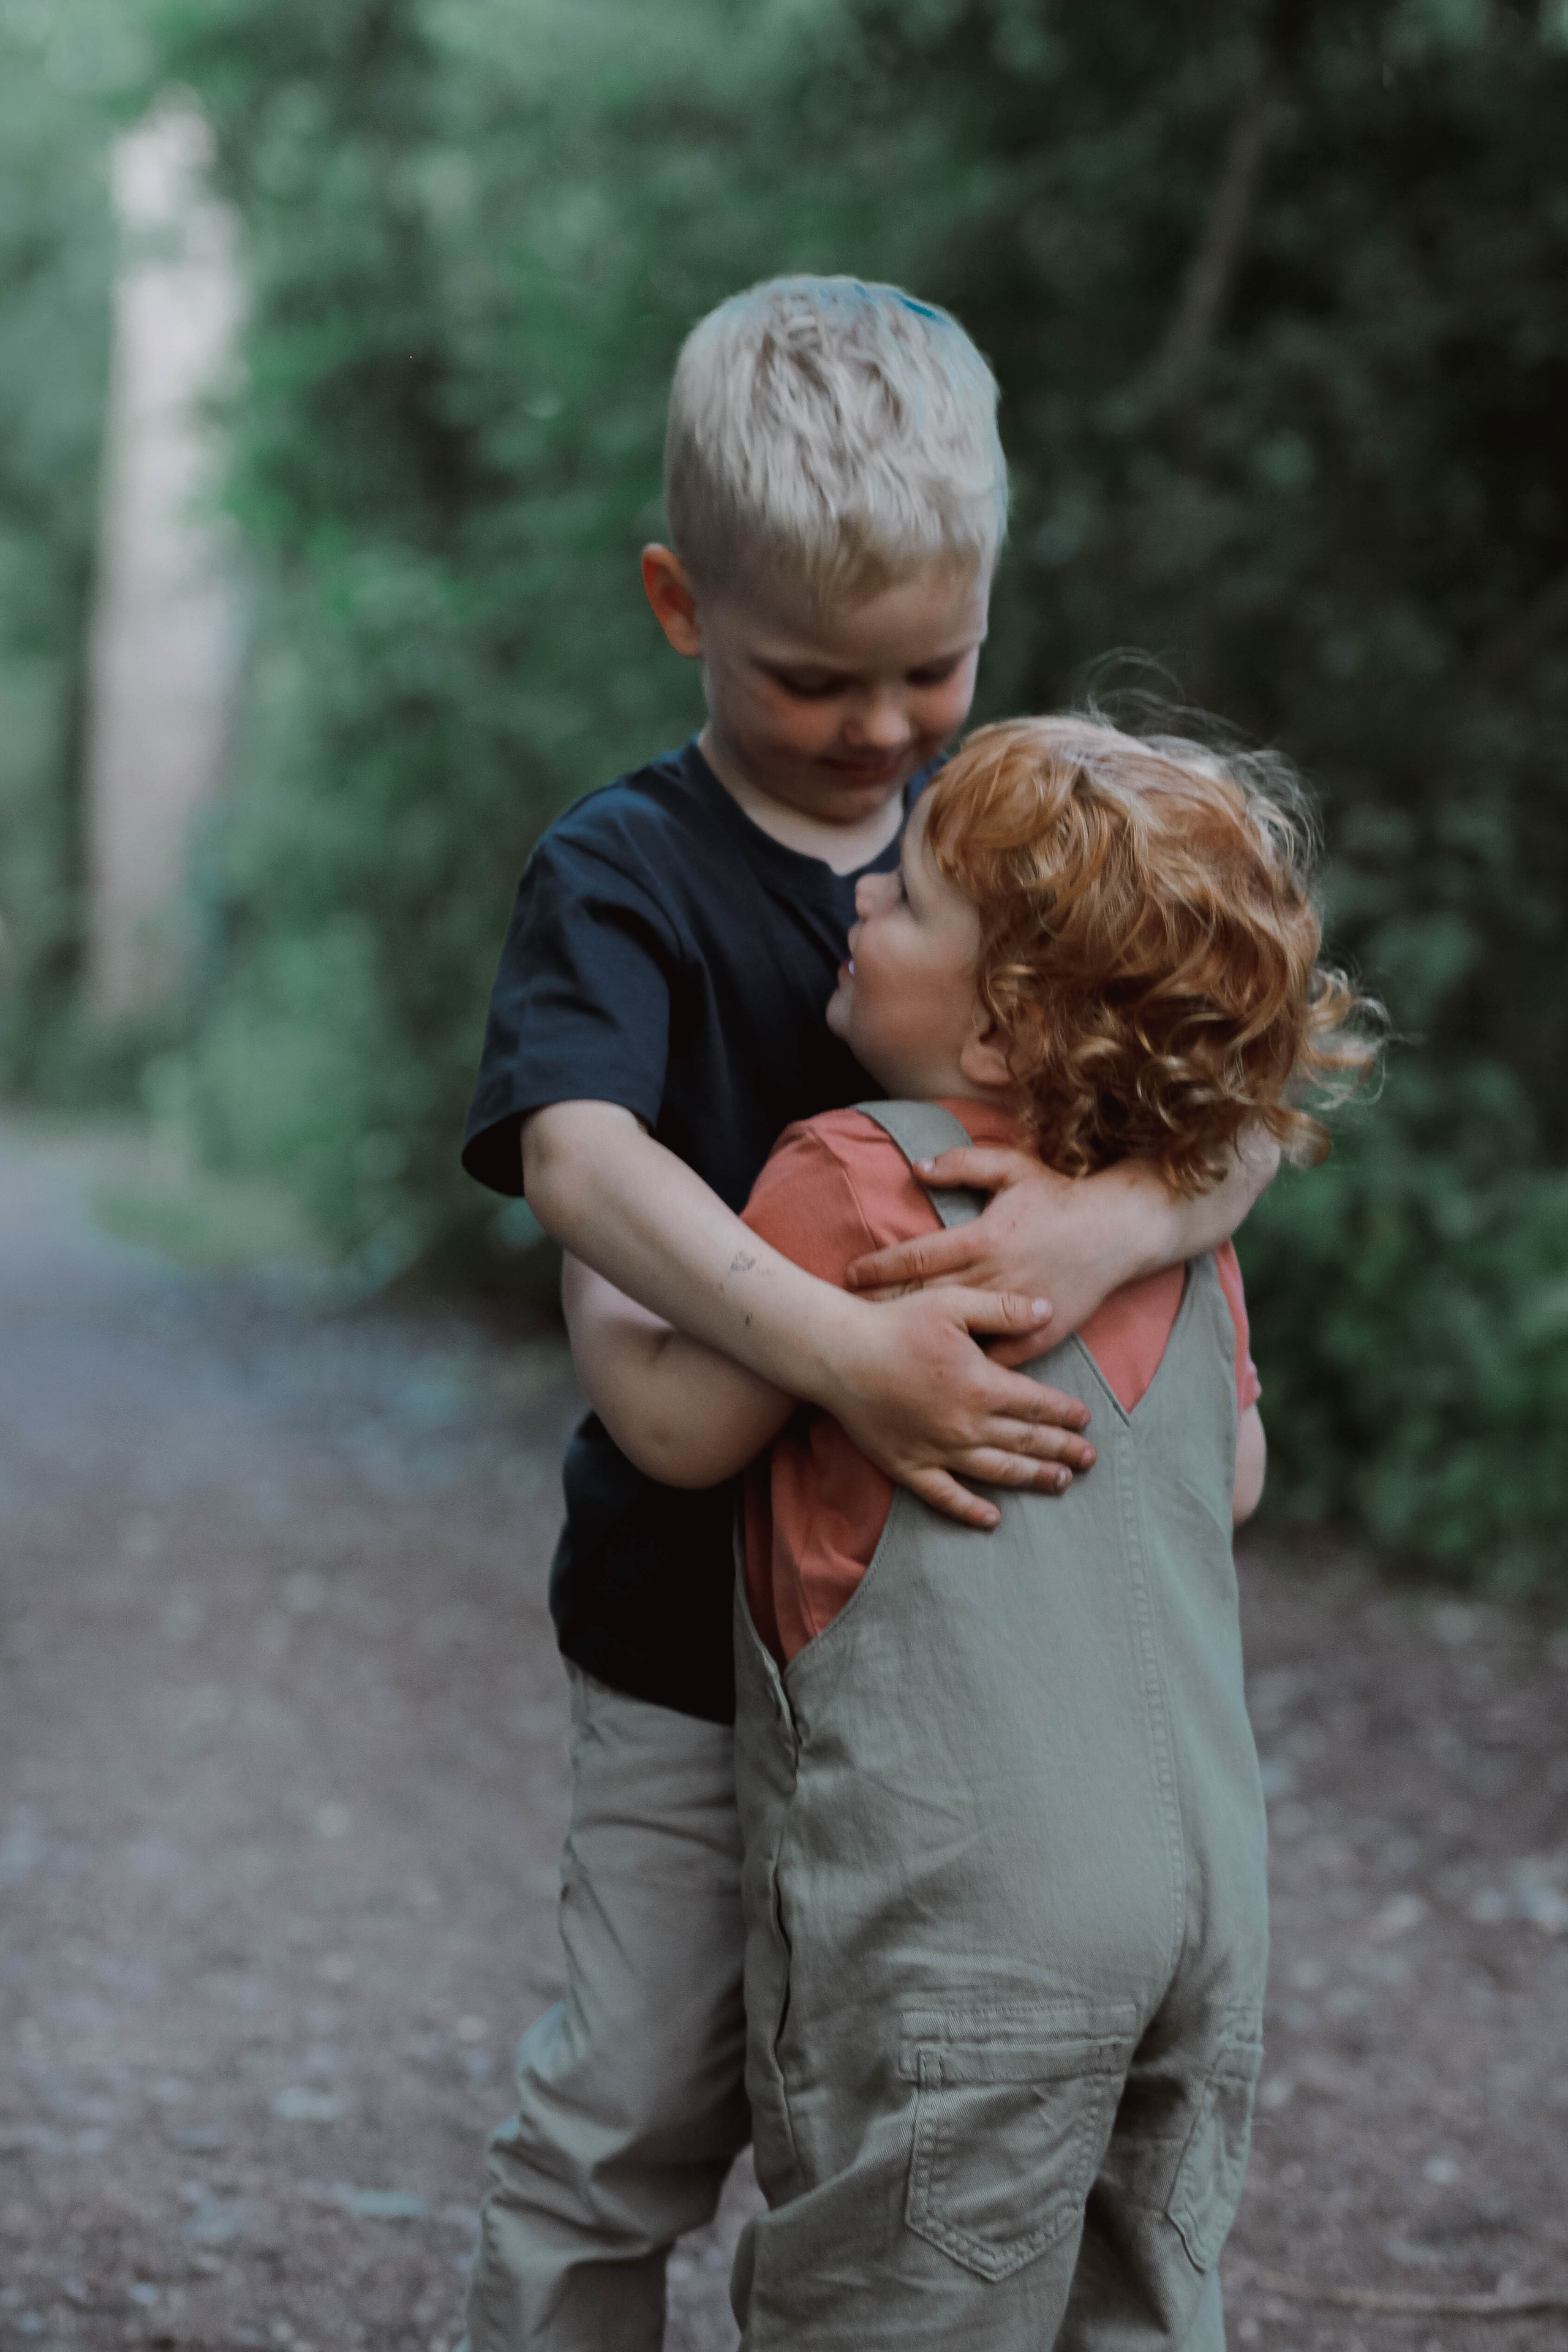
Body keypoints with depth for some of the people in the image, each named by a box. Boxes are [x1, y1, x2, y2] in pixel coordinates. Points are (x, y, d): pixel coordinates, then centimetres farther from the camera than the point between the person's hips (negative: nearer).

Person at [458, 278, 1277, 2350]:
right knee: (638, 2119, 5)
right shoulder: (623, 873, -11)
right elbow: (579, 1153, -29)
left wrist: (1116, 1222, -29)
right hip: (698, 1615, -3)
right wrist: (845, 1351, -42)